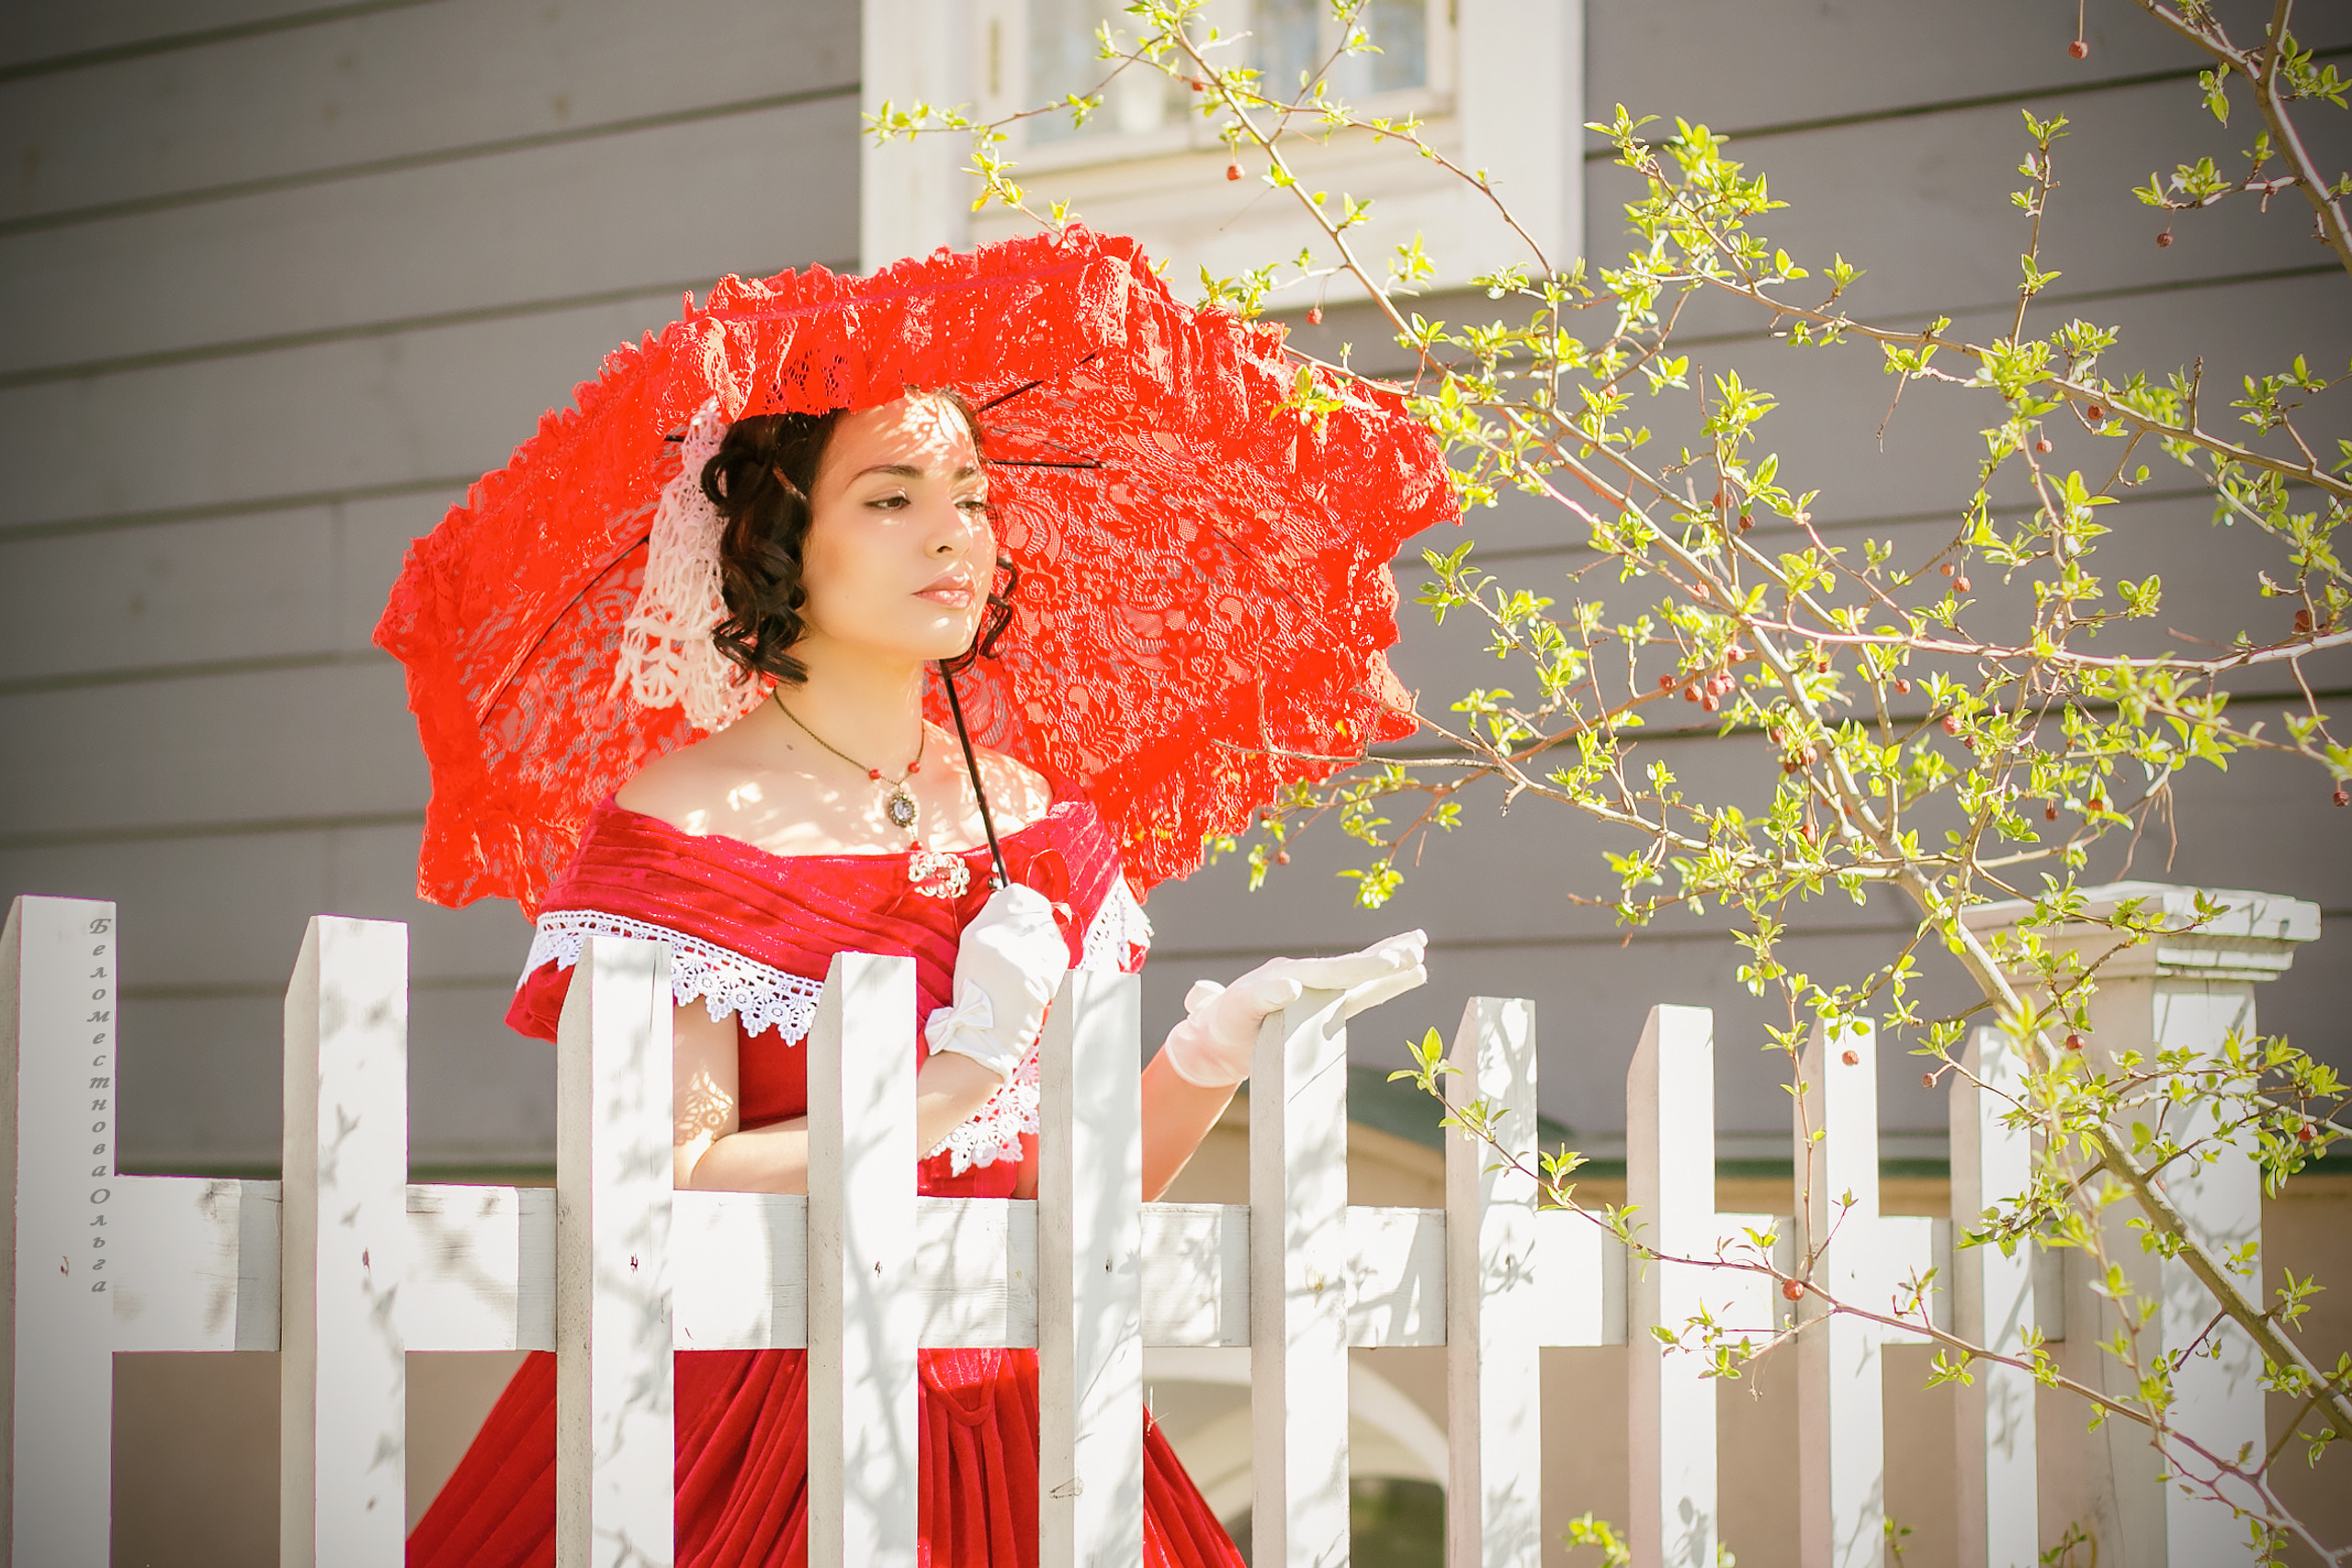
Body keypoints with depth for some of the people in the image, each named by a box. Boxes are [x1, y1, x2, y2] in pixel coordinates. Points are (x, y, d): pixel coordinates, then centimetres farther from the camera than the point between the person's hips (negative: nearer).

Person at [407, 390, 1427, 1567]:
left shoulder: (1033, 819, 7)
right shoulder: (683, 821, -9)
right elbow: (667, 1196, -18)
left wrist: (1211, 1052, -7)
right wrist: (956, 1079, -19)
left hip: (1009, 1436, 5)